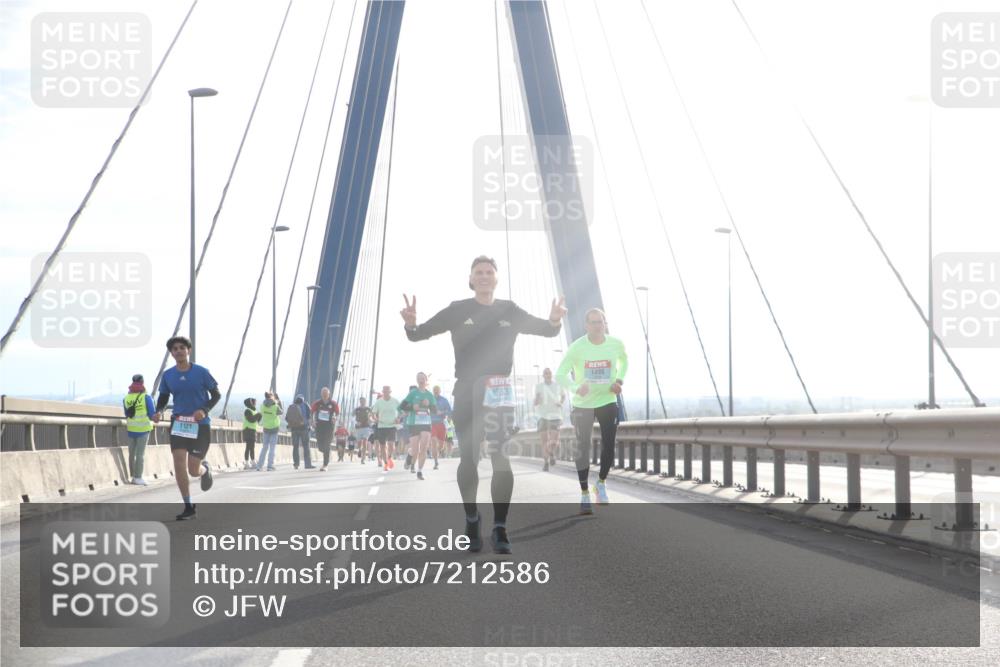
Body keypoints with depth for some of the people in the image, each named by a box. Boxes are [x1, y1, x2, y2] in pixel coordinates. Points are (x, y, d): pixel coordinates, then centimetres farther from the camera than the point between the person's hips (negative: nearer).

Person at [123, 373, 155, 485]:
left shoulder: (126, 398, 3)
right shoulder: (146, 397, -10)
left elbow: (126, 414, 13)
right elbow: (152, 413, -8)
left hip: (131, 429, 4)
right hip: (143, 429, -4)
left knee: (132, 453, 12)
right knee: (140, 454, -3)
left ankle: (133, 476, 15)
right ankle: (138, 478, -5)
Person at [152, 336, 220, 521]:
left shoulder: (201, 372, -7)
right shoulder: (168, 375, 2)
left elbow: (216, 395, 0)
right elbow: (163, 398, 14)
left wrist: (204, 410, -18)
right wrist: (158, 412, -8)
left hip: (200, 425, -2)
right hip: (178, 424, 3)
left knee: (193, 470, -4)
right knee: (179, 466, -10)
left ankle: (205, 469, 35)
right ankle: (188, 507, 2)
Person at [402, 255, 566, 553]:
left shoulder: (509, 311, 4)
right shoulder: (458, 310, -1)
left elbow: (545, 329, 9)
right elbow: (422, 333, -4)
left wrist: (554, 321, -16)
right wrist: (411, 324, -29)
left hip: (500, 392, 0)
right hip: (466, 392, 0)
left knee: (501, 458, -8)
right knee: (468, 458, 3)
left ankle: (500, 528, -6)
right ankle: (471, 522, 19)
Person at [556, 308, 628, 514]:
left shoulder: (616, 344, -9)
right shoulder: (577, 347, -18)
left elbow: (624, 360, 15)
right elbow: (560, 375, -21)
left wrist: (619, 381, -3)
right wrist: (576, 388, -41)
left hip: (608, 402, 2)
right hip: (583, 404, -2)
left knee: (609, 447, -2)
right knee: (583, 449, -1)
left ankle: (601, 484, 24)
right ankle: (585, 494, 10)